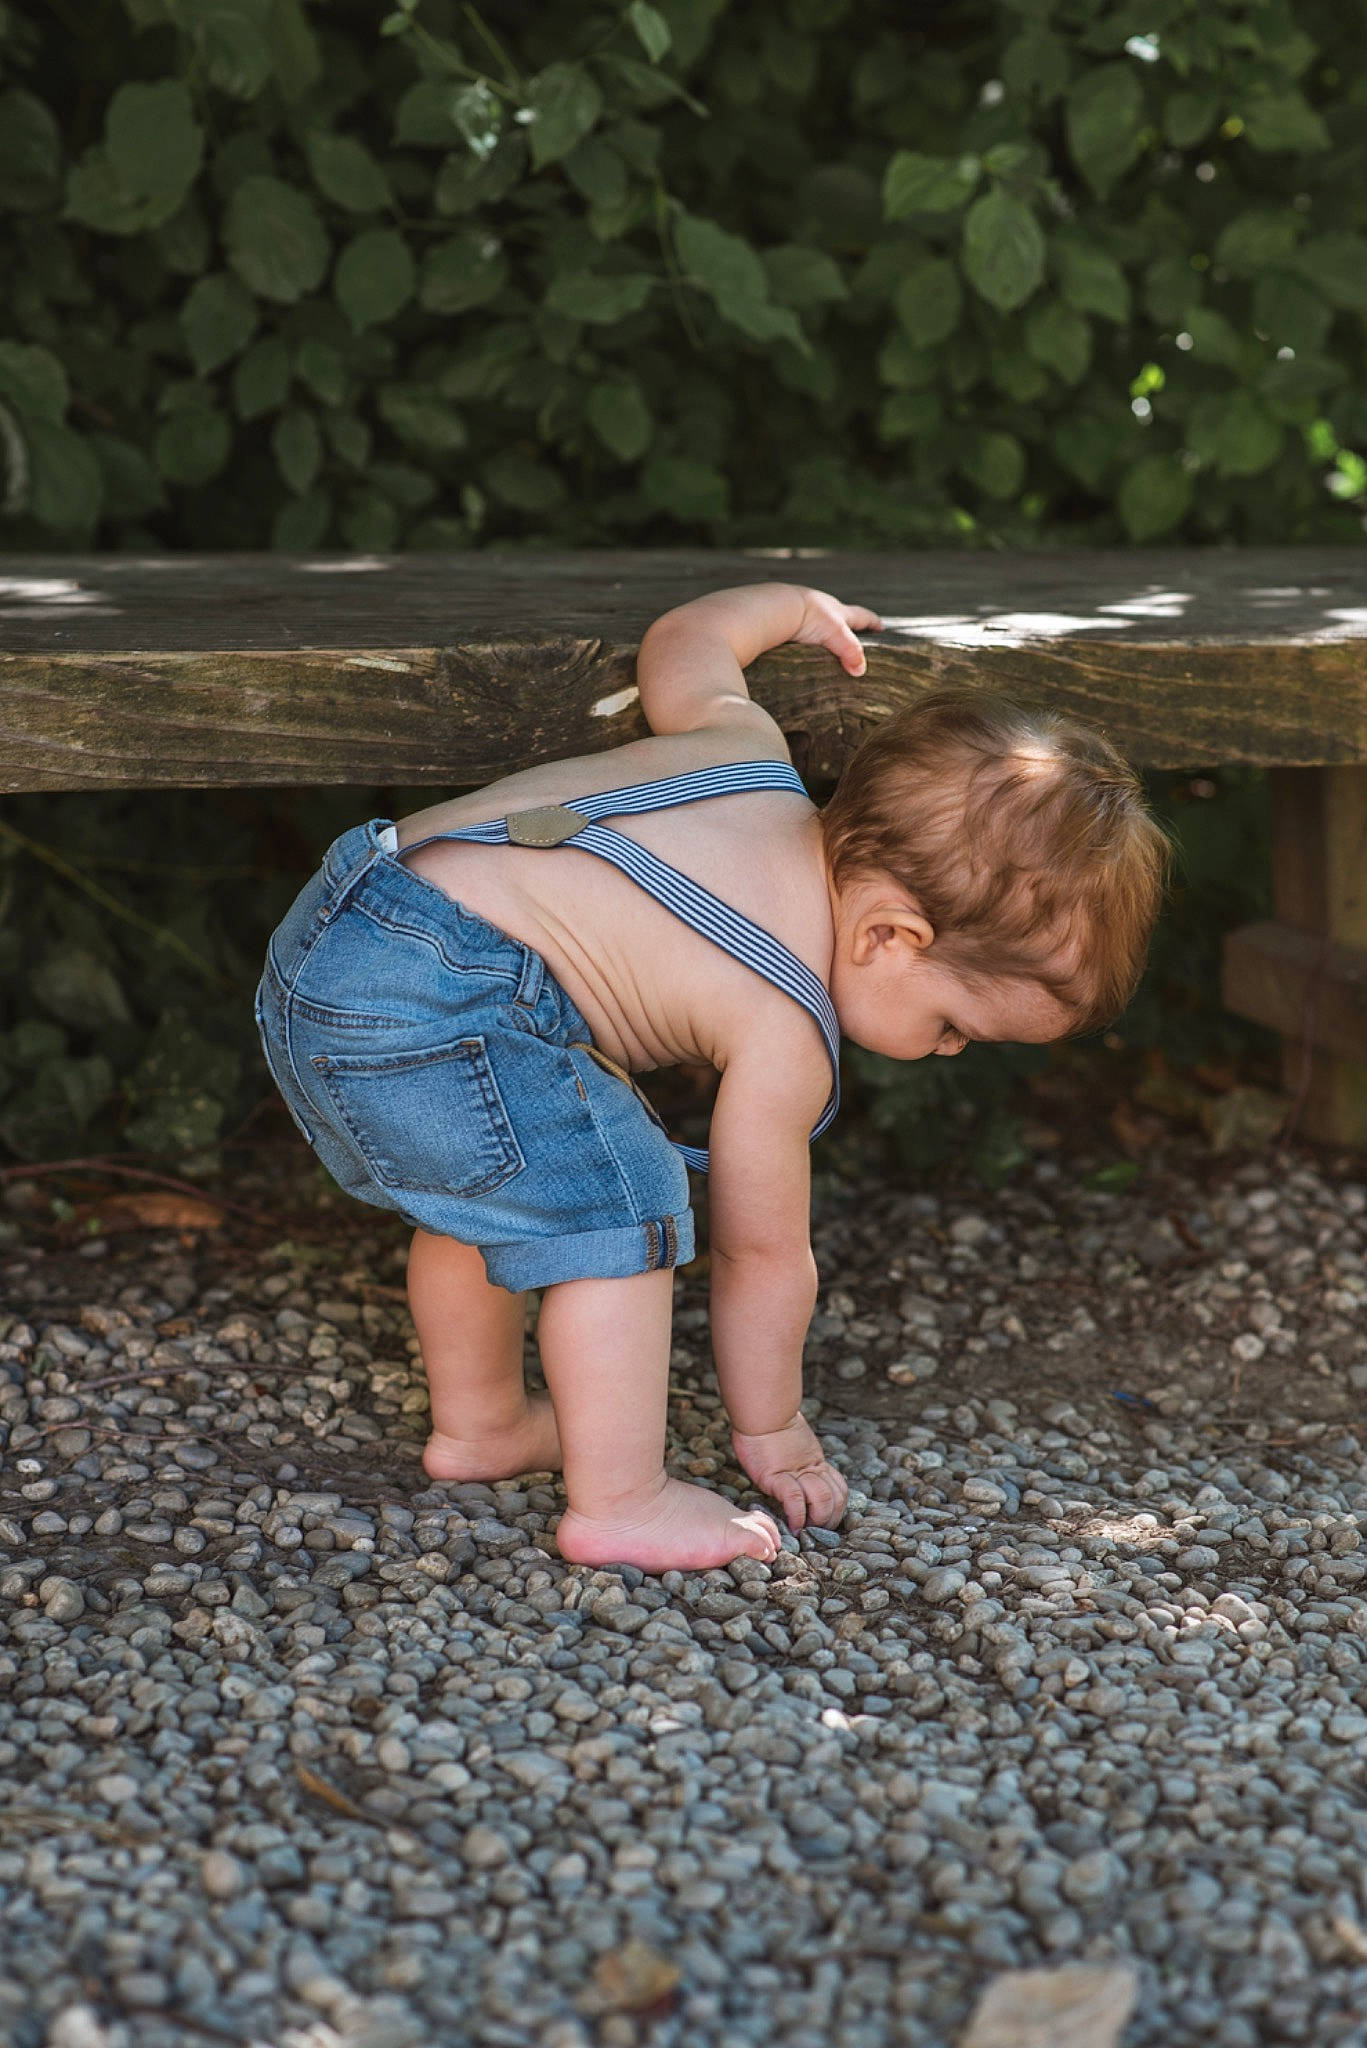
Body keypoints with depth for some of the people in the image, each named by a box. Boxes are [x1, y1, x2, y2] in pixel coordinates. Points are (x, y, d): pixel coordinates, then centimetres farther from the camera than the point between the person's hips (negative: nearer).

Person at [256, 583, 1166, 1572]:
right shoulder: (783, 1033, -10)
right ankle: (620, 1502, -2)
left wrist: (797, 605, 47)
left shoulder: (749, 749, 8)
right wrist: (771, 1430, 15)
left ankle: (478, 1424, 45)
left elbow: (678, 644, 28)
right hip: (433, 1015, -10)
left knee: (484, 1186, 28)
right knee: (620, 1204, -7)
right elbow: (763, 1253, 1)